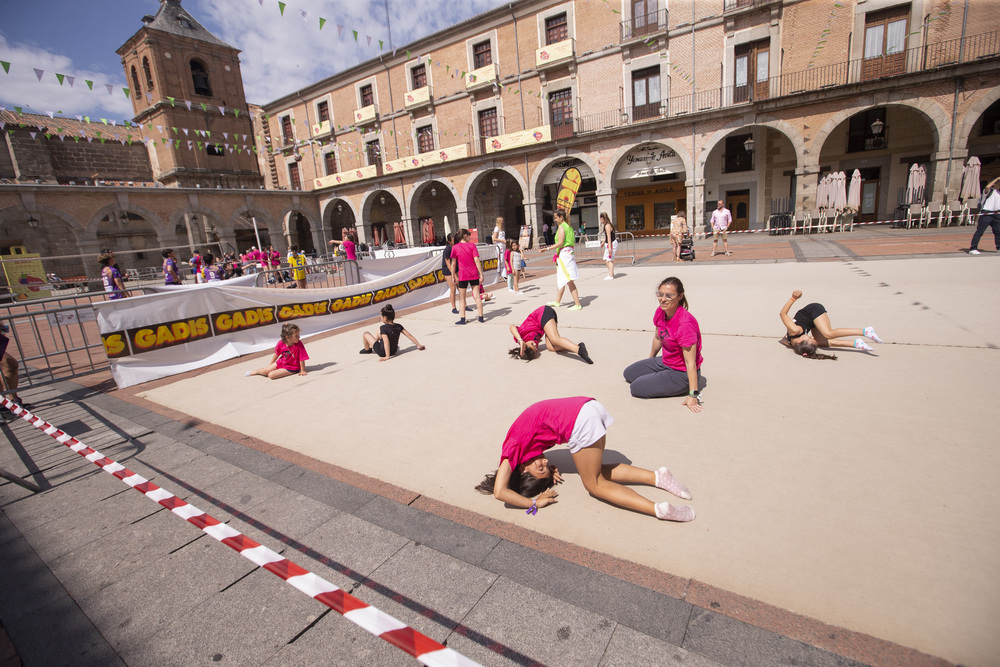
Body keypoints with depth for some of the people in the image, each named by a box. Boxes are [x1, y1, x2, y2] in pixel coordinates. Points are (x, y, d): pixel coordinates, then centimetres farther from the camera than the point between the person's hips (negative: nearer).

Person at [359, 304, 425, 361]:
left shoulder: (383, 328, -25)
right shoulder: (398, 326, -9)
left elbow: (386, 342, -35)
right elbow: (410, 336, -11)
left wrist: (387, 357, -36)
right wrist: (419, 345, -4)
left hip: (382, 352, -6)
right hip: (393, 351, 7)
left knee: (366, 334, 8)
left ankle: (367, 350, 34)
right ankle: (371, 347, 43)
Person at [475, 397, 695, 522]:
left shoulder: (511, 452, 7)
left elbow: (499, 492, 2)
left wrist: (534, 503, 4)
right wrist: (551, 467, 22)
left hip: (579, 423, -8)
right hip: (590, 405, 8)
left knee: (595, 484, 9)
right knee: (596, 471, 24)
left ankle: (659, 509, -4)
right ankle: (657, 476, 13)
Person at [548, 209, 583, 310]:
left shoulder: (562, 227, -12)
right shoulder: (569, 227, 15)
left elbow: (560, 243, -20)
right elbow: (573, 242, 16)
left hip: (564, 253, -10)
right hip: (570, 252, 10)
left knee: (568, 281, -8)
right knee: (561, 279, 18)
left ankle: (577, 304, -7)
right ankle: (557, 302, 30)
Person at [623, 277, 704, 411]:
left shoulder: (685, 324, -31)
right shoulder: (660, 312, -7)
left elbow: (690, 362, -30)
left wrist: (693, 395, -29)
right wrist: (650, 361, 27)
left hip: (682, 374, -9)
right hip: (665, 362, 9)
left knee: (637, 388, -14)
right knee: (629, 374, 15)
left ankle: (690, 390, 0)